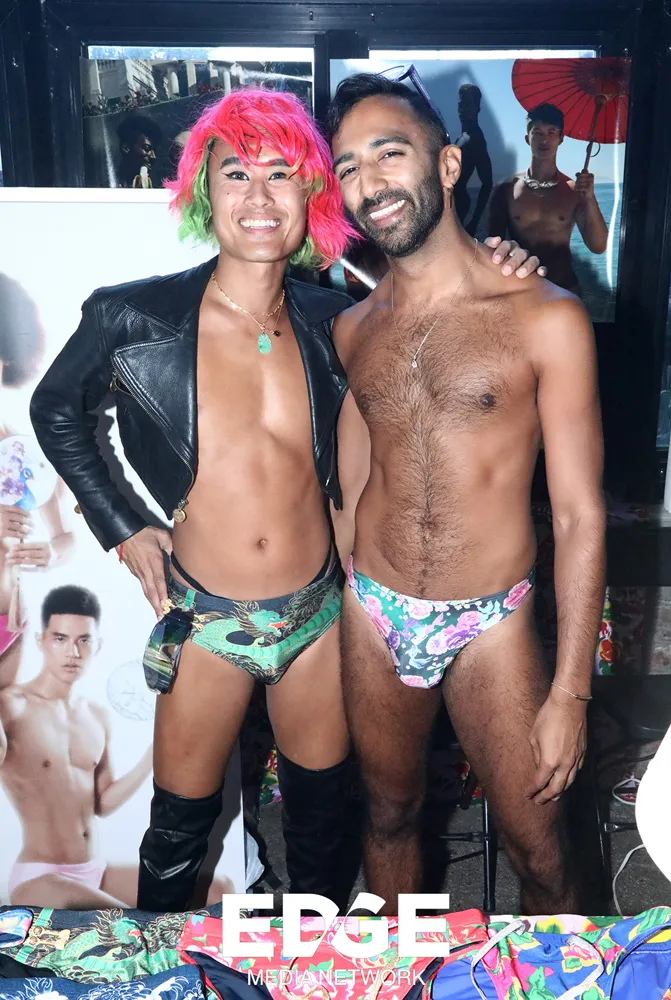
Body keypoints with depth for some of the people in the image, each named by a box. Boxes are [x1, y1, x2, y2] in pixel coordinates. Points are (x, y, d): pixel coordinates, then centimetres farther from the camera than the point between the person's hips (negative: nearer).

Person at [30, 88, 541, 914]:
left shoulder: (332, 322, -4)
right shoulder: (134, 318, -10)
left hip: (317, 610, 2)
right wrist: (120, 528, 0)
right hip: (204, 619, -1)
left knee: (320, 813, 21)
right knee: (181, 823, 17)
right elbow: (56, 410, 6)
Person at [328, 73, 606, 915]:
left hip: (489, 624, -3)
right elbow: (349, 491, 10)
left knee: (538, 851, 10)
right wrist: (338, 617, 10)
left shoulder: (544, 318, -11)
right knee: (390, 818, 21)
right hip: (372, 616, 4)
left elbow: (580, 515, -10)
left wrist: (570, 692, -11)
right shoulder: (352, 330, 3)